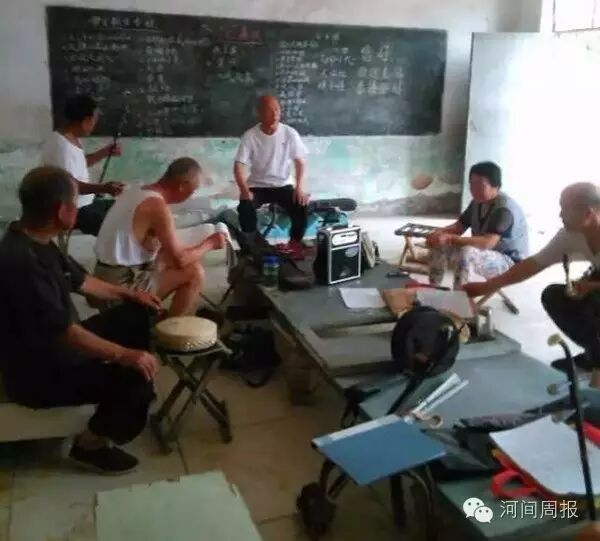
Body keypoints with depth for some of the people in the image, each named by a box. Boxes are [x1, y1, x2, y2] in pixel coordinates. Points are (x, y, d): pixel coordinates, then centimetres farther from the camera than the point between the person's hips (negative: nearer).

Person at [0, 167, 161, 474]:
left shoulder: (36, 242, 0)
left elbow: (80, 280, 16)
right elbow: (64, 333, -32)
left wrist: (129, 294, 19)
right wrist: (123, 354, -27)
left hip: (55, 344, 10)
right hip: (37, 372, -10)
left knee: (136, 315, 13)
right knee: (135, 375, -22)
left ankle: (138, 399, 25)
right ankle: (90, 445, 1)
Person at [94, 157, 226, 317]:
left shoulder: (137, 191, 7)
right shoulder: (157, 206, -20)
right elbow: (181, 260, -18)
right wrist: (209, 243, -1)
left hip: (108, 277, 10)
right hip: (122, 285, -10)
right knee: (194, 273, -7)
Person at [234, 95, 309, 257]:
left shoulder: (290, 133, -6)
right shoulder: (250, 136, -11)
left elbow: (300, 161, -1)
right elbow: (239, 166, -15)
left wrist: (300, 186, -17)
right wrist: (244, 190, -31)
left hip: (282, 185, 2)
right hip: (257, 186, -1)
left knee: (302, 205, -23)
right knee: (245, 207, -31)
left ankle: (295, 242, 1)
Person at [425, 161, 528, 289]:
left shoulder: (504, 208, -27)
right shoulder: (477, 203, 1)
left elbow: (488, 243, -38)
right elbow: (459, 227, 5)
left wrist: (450, 239, -41)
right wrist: (439, 233, -18)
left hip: (509, 261, -9)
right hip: (483, 253, 9)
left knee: (466, 254, -37)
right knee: (439, 245, -1)